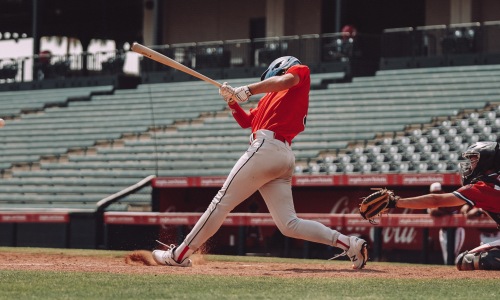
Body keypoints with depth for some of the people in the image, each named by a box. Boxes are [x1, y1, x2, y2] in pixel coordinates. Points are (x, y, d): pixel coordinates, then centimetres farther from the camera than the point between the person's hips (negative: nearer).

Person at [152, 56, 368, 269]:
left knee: (222, 202, -5)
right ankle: (348, 243, -7)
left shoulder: (300, 71, 11)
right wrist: (233, 101, 16)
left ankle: (181, 254, -3)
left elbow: (286, 80, -12)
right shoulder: (269, 98, 33)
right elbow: (246, 121, 31)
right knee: (289, 225, 1)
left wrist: (248, 90, -16)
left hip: (267, 147, -9)